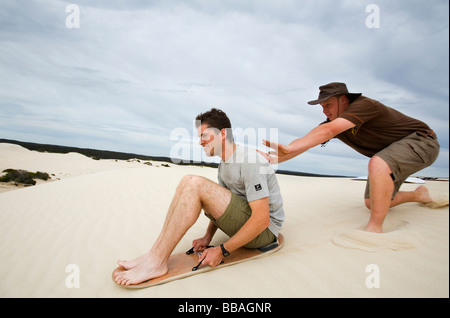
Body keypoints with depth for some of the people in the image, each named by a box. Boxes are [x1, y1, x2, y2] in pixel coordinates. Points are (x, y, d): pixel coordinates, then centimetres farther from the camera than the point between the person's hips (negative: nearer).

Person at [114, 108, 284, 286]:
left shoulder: (250, 162, -20)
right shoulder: (224, 163, 10)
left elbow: (262, 219, -25)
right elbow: (221, 205, 15)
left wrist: (223, 251, -20)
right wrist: (208, 237, 3)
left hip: (265, 229, -9)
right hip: (244, 220, 9)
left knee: (195, 184, -25)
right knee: (187, 182, -4)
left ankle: (156, 262, -18)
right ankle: (154, 256, -7)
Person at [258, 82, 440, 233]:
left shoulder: (363, 105, -30)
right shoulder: (334, 122, -6)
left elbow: (327, 131, -45)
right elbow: (307, 141, -13)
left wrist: (288, 148, -53)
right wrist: (277, 158, -26)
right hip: (389, 152, 9)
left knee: (378, 164, -40)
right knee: (372, 203, 11)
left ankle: (374, 230, -32)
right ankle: (419, 194, 37)